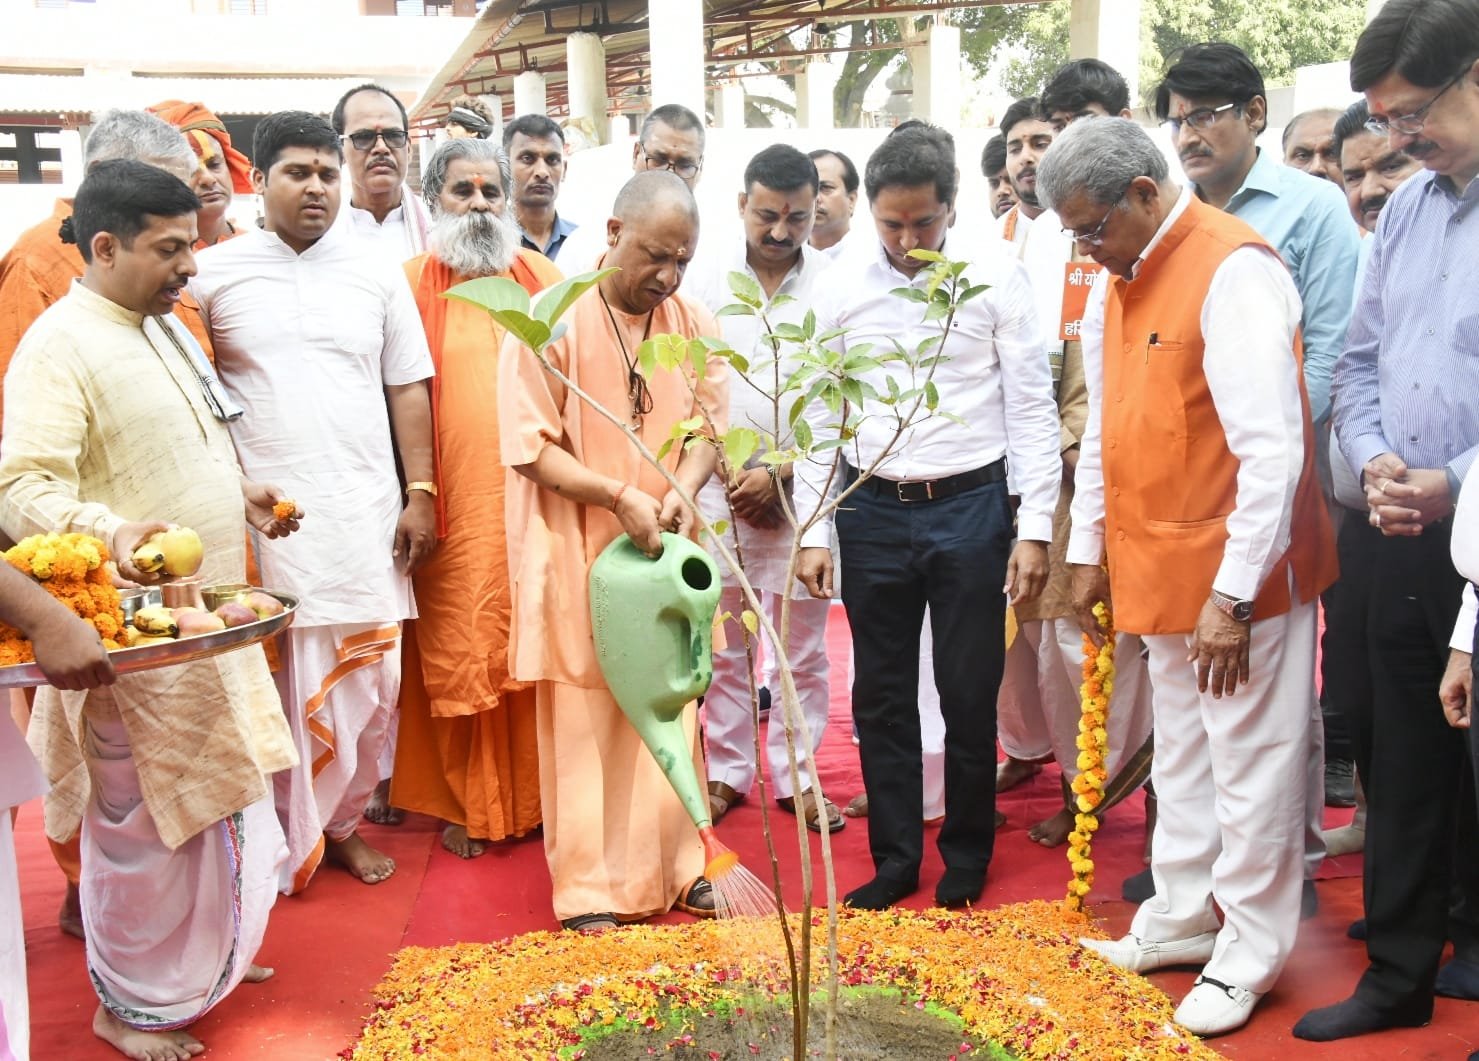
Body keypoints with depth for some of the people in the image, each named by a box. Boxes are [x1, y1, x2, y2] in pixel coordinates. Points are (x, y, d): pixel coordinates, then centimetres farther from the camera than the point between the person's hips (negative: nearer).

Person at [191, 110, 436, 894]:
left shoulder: (375, 276, 10)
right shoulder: (212, 274, 3)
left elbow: (407, 389, 9)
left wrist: (420, 493, 3)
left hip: (366, 514, 3)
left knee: (368, 675, 5)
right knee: (276, 682, 0)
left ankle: (341, 821, 23)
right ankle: (283, 838, 16)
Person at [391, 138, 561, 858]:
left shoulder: (544, 278, 12)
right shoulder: (412, 284, 2)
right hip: (456, 505, -2)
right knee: (458, 650, 3)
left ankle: (535, 793, 19)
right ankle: (466, 804, 18)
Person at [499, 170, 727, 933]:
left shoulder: (693, 325, 3)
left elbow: (710, 424, 6)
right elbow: (529, 445, -12)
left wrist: (682, 490, -14)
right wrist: (619, 496, -23)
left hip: (664, 553, 4)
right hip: (577, 554, -4)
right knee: (583, 720, 2)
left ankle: (673, 864, 25)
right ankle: (592, 888, 13)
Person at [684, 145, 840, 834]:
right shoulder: (707, 282, 3)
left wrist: (778, 474, -9)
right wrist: (729, 472, -4)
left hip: (801, 489, -1)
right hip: (721, 487, 1)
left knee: (803, 648, 6)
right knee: (725, 644, 9)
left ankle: (796, 775, 20)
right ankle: (727, 771, 22)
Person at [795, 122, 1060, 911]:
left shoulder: (994, 275, -5)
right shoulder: (843, 287, 0)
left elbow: (1032, 407, -3)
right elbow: (822, 416, 5)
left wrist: (1034, 527, -7)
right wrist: (814, 533, 2)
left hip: (970, 505, -2)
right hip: (872, 511, 2)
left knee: (969, 696, 8)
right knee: (881, 696, 11)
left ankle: (967, 855, 28)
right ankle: (894, 857, 26)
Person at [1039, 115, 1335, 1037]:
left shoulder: (1233, 270, -19)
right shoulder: (1117, 281, 9)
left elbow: (1273, 447, -23)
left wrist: (1233, 592, -23)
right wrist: (1089, 551, 16)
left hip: (1238, 573, -8)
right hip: (1163, 568, 8)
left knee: (1250, 760, 4)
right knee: (1182, 752, 19)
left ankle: (1250, 951, 20)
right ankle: (1182, 919, 34)